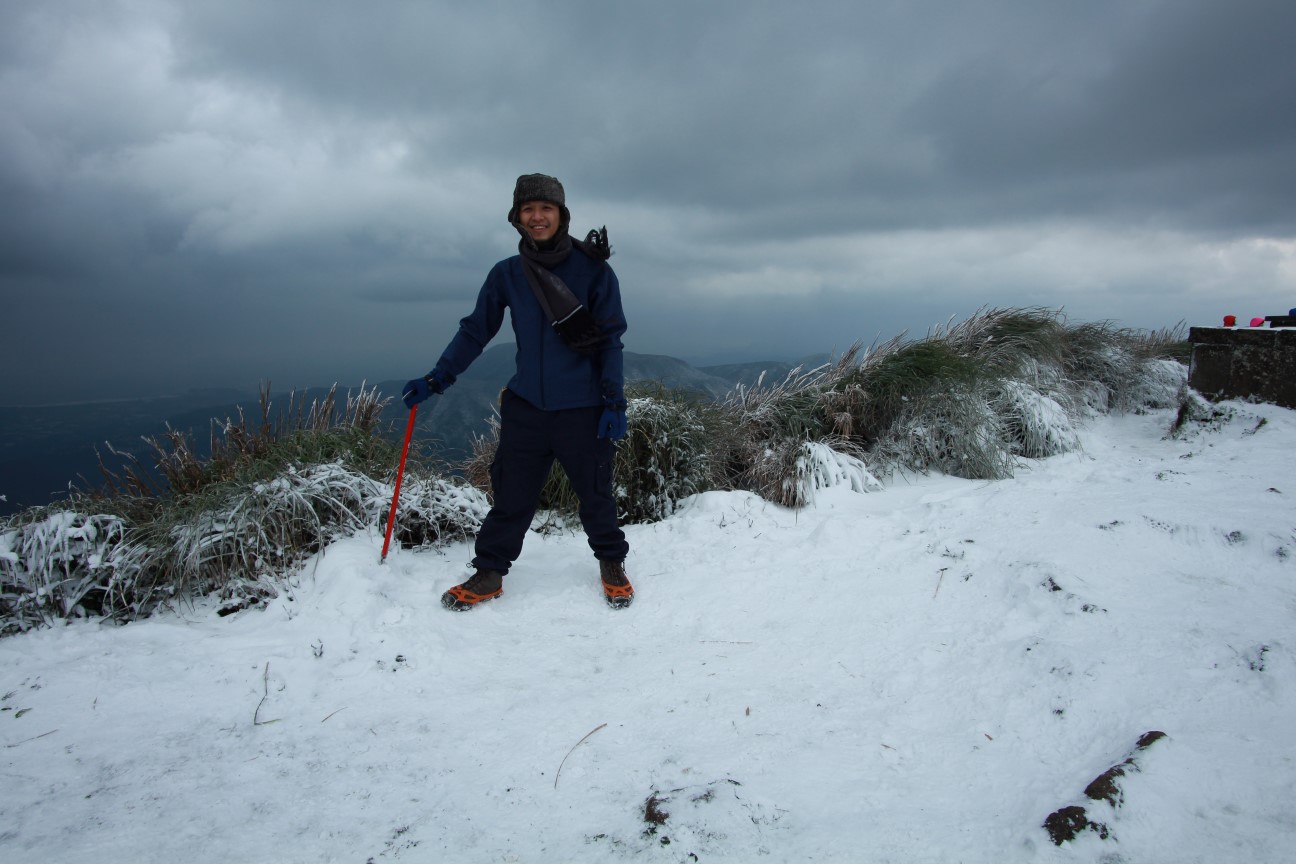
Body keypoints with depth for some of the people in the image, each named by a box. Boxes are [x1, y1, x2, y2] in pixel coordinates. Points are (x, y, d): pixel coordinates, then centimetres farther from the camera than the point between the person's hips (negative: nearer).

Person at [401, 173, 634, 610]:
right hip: (525, 405, 2)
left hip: (582, 407, -2)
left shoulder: (593, 269, -3)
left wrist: (614, 401, -9)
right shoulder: (506, 274, 4)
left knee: (595, 493, 7)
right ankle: (489, 571, 21)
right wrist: (436, 379, 2)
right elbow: (475, 330, 9)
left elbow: (610, 340, -3)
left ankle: (612, 563, 29)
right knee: (511, 494, 6)